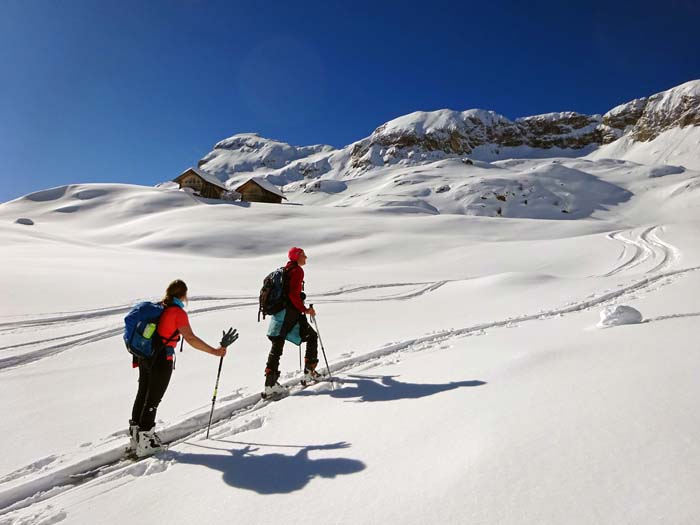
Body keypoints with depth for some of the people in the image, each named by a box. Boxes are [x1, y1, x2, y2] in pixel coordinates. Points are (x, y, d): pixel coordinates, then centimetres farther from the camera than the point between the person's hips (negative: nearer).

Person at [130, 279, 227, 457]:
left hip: (144, 357, 8)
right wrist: (214, 351, -19)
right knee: (152, 400, 3)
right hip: (161, 362, -8)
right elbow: (191, 339, -23)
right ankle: (144, 443, 13)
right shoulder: (178, 312, -16)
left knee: (142, 395, 20)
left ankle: (136, 435, 34)